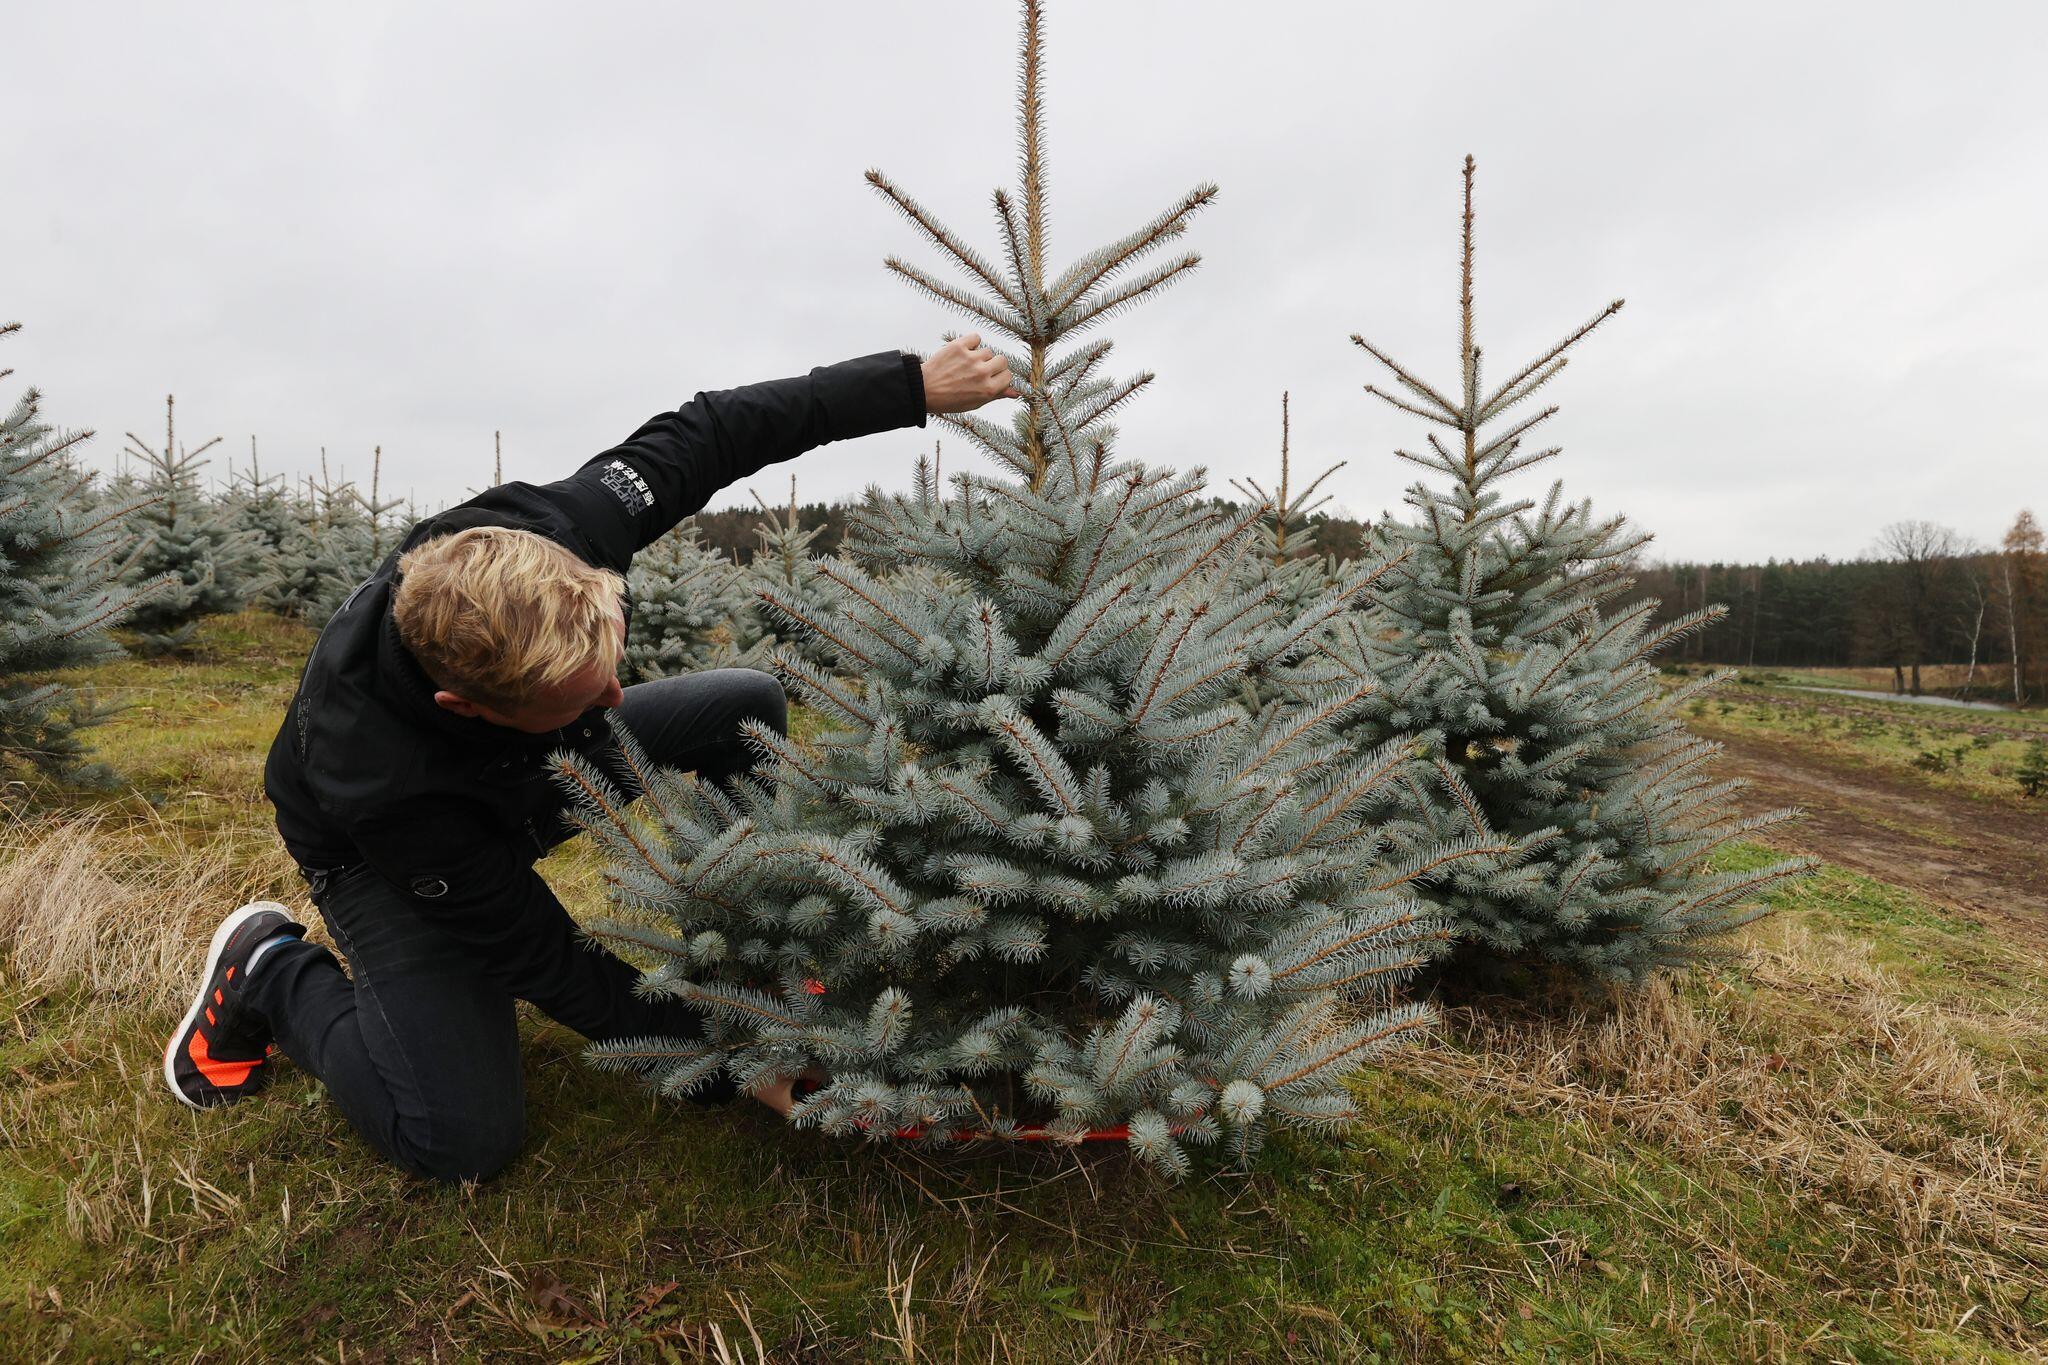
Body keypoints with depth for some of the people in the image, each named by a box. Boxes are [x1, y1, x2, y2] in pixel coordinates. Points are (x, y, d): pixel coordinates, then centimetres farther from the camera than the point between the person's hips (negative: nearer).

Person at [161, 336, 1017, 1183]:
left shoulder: (544, 536, -36)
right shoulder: (378, 783, -43)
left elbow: (700, 435, -21)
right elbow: (551, 966, -31)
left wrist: (911, 383, -24)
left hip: (534, 770, 6)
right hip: (377, 849, -5)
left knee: (747, 710, -10)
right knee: (462, 1139, -18)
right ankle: (274, 976, 7)